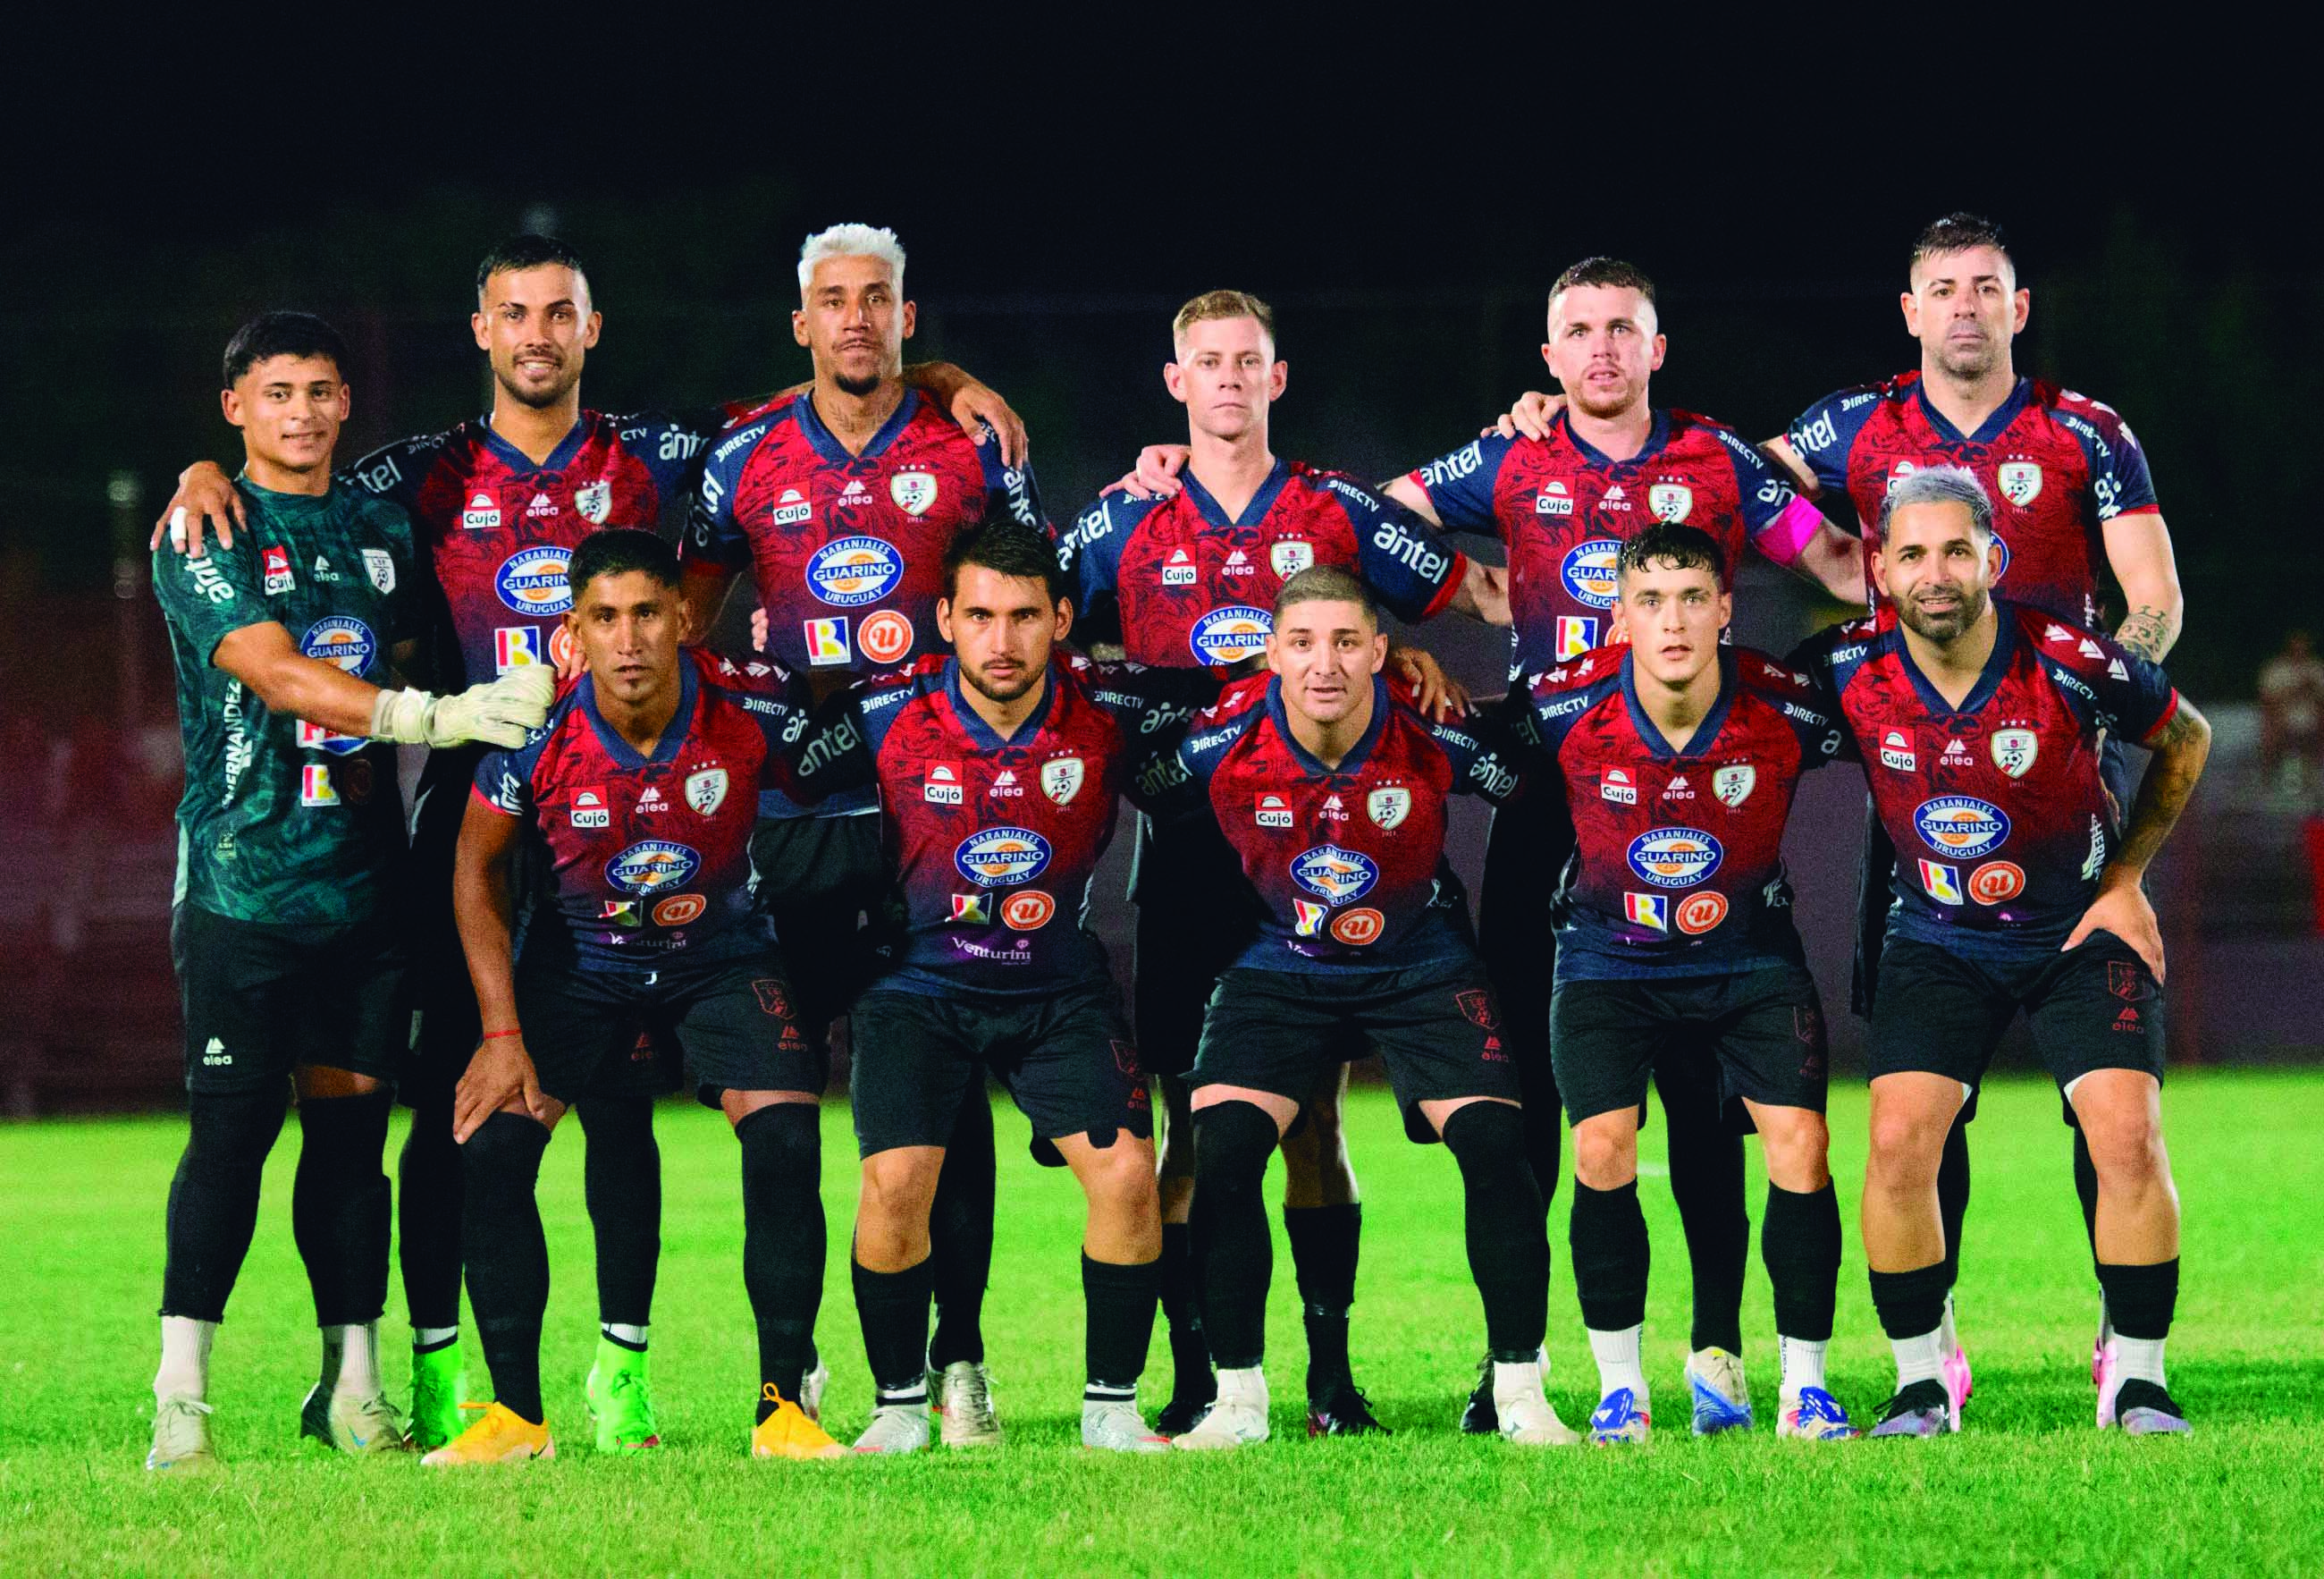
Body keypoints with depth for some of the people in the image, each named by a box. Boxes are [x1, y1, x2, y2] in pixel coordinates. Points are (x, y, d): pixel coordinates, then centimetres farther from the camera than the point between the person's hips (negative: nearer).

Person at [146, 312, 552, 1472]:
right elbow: (275, 674, -18)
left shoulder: (380, 530, 14)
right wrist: (430, 715, -29)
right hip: (243, 876, -5)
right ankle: (180, 1397, -4)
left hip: (364, 881, 5)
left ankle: (351, 1387, 11)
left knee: (352, 1116, 5)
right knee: (233, 1123, -7)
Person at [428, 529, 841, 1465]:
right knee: (491, 1145, -16)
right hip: (576, 958, 0)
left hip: (720, 956, 0)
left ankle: (783, 1406, -7)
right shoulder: (535, 733, -22)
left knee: (787, 1146, -20)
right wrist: (503, 1034, -11)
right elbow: (477, 872, -7)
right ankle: (516, 1415, -5)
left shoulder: (747, 718, -23)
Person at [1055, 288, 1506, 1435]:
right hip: (1184, 845, 0)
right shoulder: (1127, 525, 8)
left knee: (1314, 1118, 1)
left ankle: (1330, 1372, 5)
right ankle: (1194, 1379, 3)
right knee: (1189, 1119, -1)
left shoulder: (1336, 514, 7)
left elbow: (1487, 597, 10)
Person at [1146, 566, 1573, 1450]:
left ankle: (1520, 1394, 0)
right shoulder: (1221, 744, -22)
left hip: (1421, 965, 0)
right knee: (1222, 1151, -15)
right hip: (1281, 968, 1)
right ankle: (1238, 1401, -3)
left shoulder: (1433, 740, -23)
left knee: (1495, 1147, -14)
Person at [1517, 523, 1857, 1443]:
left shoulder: (1787, 709, -20)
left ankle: (1804, 1386, 0)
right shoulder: (1564, 708, -20)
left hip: (1751, 954, 0)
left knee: (1800, 1145, -13)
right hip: (1610, 953, 0)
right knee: (1602, 1152, -14)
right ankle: (1619, 1386, 1)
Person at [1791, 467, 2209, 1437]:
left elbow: (2185, 738, -1)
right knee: (1898, 1144, -15)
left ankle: (2137, 1381, -1)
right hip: (1937, 942, 1)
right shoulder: (1849, 669, -16)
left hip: (2082, 931, -1)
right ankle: (1921, 1383, 0)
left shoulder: (2073, 664, -21)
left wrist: (2125, 877, -2)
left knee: (2128, 1138, -16)